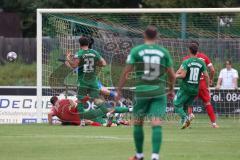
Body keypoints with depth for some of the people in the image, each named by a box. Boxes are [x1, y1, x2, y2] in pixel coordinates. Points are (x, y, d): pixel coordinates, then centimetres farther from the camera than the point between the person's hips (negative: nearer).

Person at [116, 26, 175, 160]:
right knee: (156, 124, -5)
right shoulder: (164, 52, 5)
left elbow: (126, 73, -2)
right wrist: (171, 88, 27)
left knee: (138, 123, 16)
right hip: (159, 92, 0)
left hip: (142, 92, 0)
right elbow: (172, 75, 9)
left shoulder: (136, 51, 0)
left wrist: (119, 90, 6)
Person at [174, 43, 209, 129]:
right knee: (186, 105, 20)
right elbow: (206, 76, 2)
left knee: (177, 104, 4)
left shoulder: (186, 62, -10)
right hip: (195, 89, 5)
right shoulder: (201, 63, 2)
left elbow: (183, 75, -17)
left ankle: (185, 117, -19)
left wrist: (176, 76, 3)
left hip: (186, 88, -5)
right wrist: (207, 87, 14)